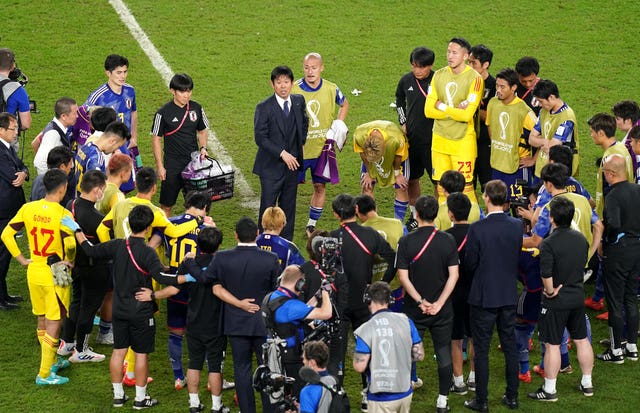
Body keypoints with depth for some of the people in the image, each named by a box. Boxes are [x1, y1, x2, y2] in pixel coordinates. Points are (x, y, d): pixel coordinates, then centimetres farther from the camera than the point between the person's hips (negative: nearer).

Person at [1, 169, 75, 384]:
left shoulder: (28, 209, -4)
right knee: (54, 323, 3)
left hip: (34, 272, 6)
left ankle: (51, 361, 37)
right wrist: (68, 260, -7)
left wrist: (21, 259, 6)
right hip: (55, 275, -6)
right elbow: (70, 245, -29)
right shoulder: (63, 214, -20)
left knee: (42, 319, 21)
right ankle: (44, 374, 5)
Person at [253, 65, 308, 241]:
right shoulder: (264, 107, -13)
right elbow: (260, 138, -16)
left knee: (288, 206, 12)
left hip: (293, 162, 5)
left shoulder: (299, 102, 3)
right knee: (268, 206, -2)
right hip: (271, 166, -5)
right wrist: (282, 153, -21)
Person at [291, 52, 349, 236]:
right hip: (299, 148, -2)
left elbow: (344, 104, 19)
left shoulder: (331, 89, -3)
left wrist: (338, 125, 4)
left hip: (322, 147, 2)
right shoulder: (294, 90, -9)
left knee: (320, 186, 7)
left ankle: (312, 225, 22)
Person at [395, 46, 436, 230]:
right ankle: (415, 216, 28)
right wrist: (403, 122, 11)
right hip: (411, 137, 5)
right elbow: (399, 100, 20)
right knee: (411, 179, 14)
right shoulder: (406, 80, 0)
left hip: (432, 139, -5)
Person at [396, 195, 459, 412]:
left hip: (414, 310, -1)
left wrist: (420, 302, -10)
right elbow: (453, 275, -8)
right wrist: (439, 303, -10)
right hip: (442, 310, 1)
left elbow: (403, 277, -13)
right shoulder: (447, 240, -5)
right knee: (444, 353, 10)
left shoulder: (406, 242, -11)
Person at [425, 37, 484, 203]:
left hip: (463, 141, -5)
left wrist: (442, 106, -7)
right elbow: (428, 110, 0)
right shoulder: (439, 75, 5)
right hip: (439, 140, 5)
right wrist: (455, 111, -11)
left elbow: (467, 115, -19)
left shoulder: (475, 79, -11)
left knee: (465, 187, -4)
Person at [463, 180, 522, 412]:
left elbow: (470, 264, -10)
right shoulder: (517, 226, -6)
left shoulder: (477, 229, -19)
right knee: (510, 345, 15)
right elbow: (517, 257, 6)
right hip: (509, 294, 4)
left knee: (481, 349, 5)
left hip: (484, 296, -4)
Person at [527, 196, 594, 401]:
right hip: (578, 296, 6)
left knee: (552, 345, 2)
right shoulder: (581, 238, 1)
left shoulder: (549, 243, -21)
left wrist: (550, 291, -12)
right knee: (581, 340, 17)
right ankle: (587, 384, 27)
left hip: (556, 300, -6)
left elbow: (546, 273, -28)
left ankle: (549, 390, 9)